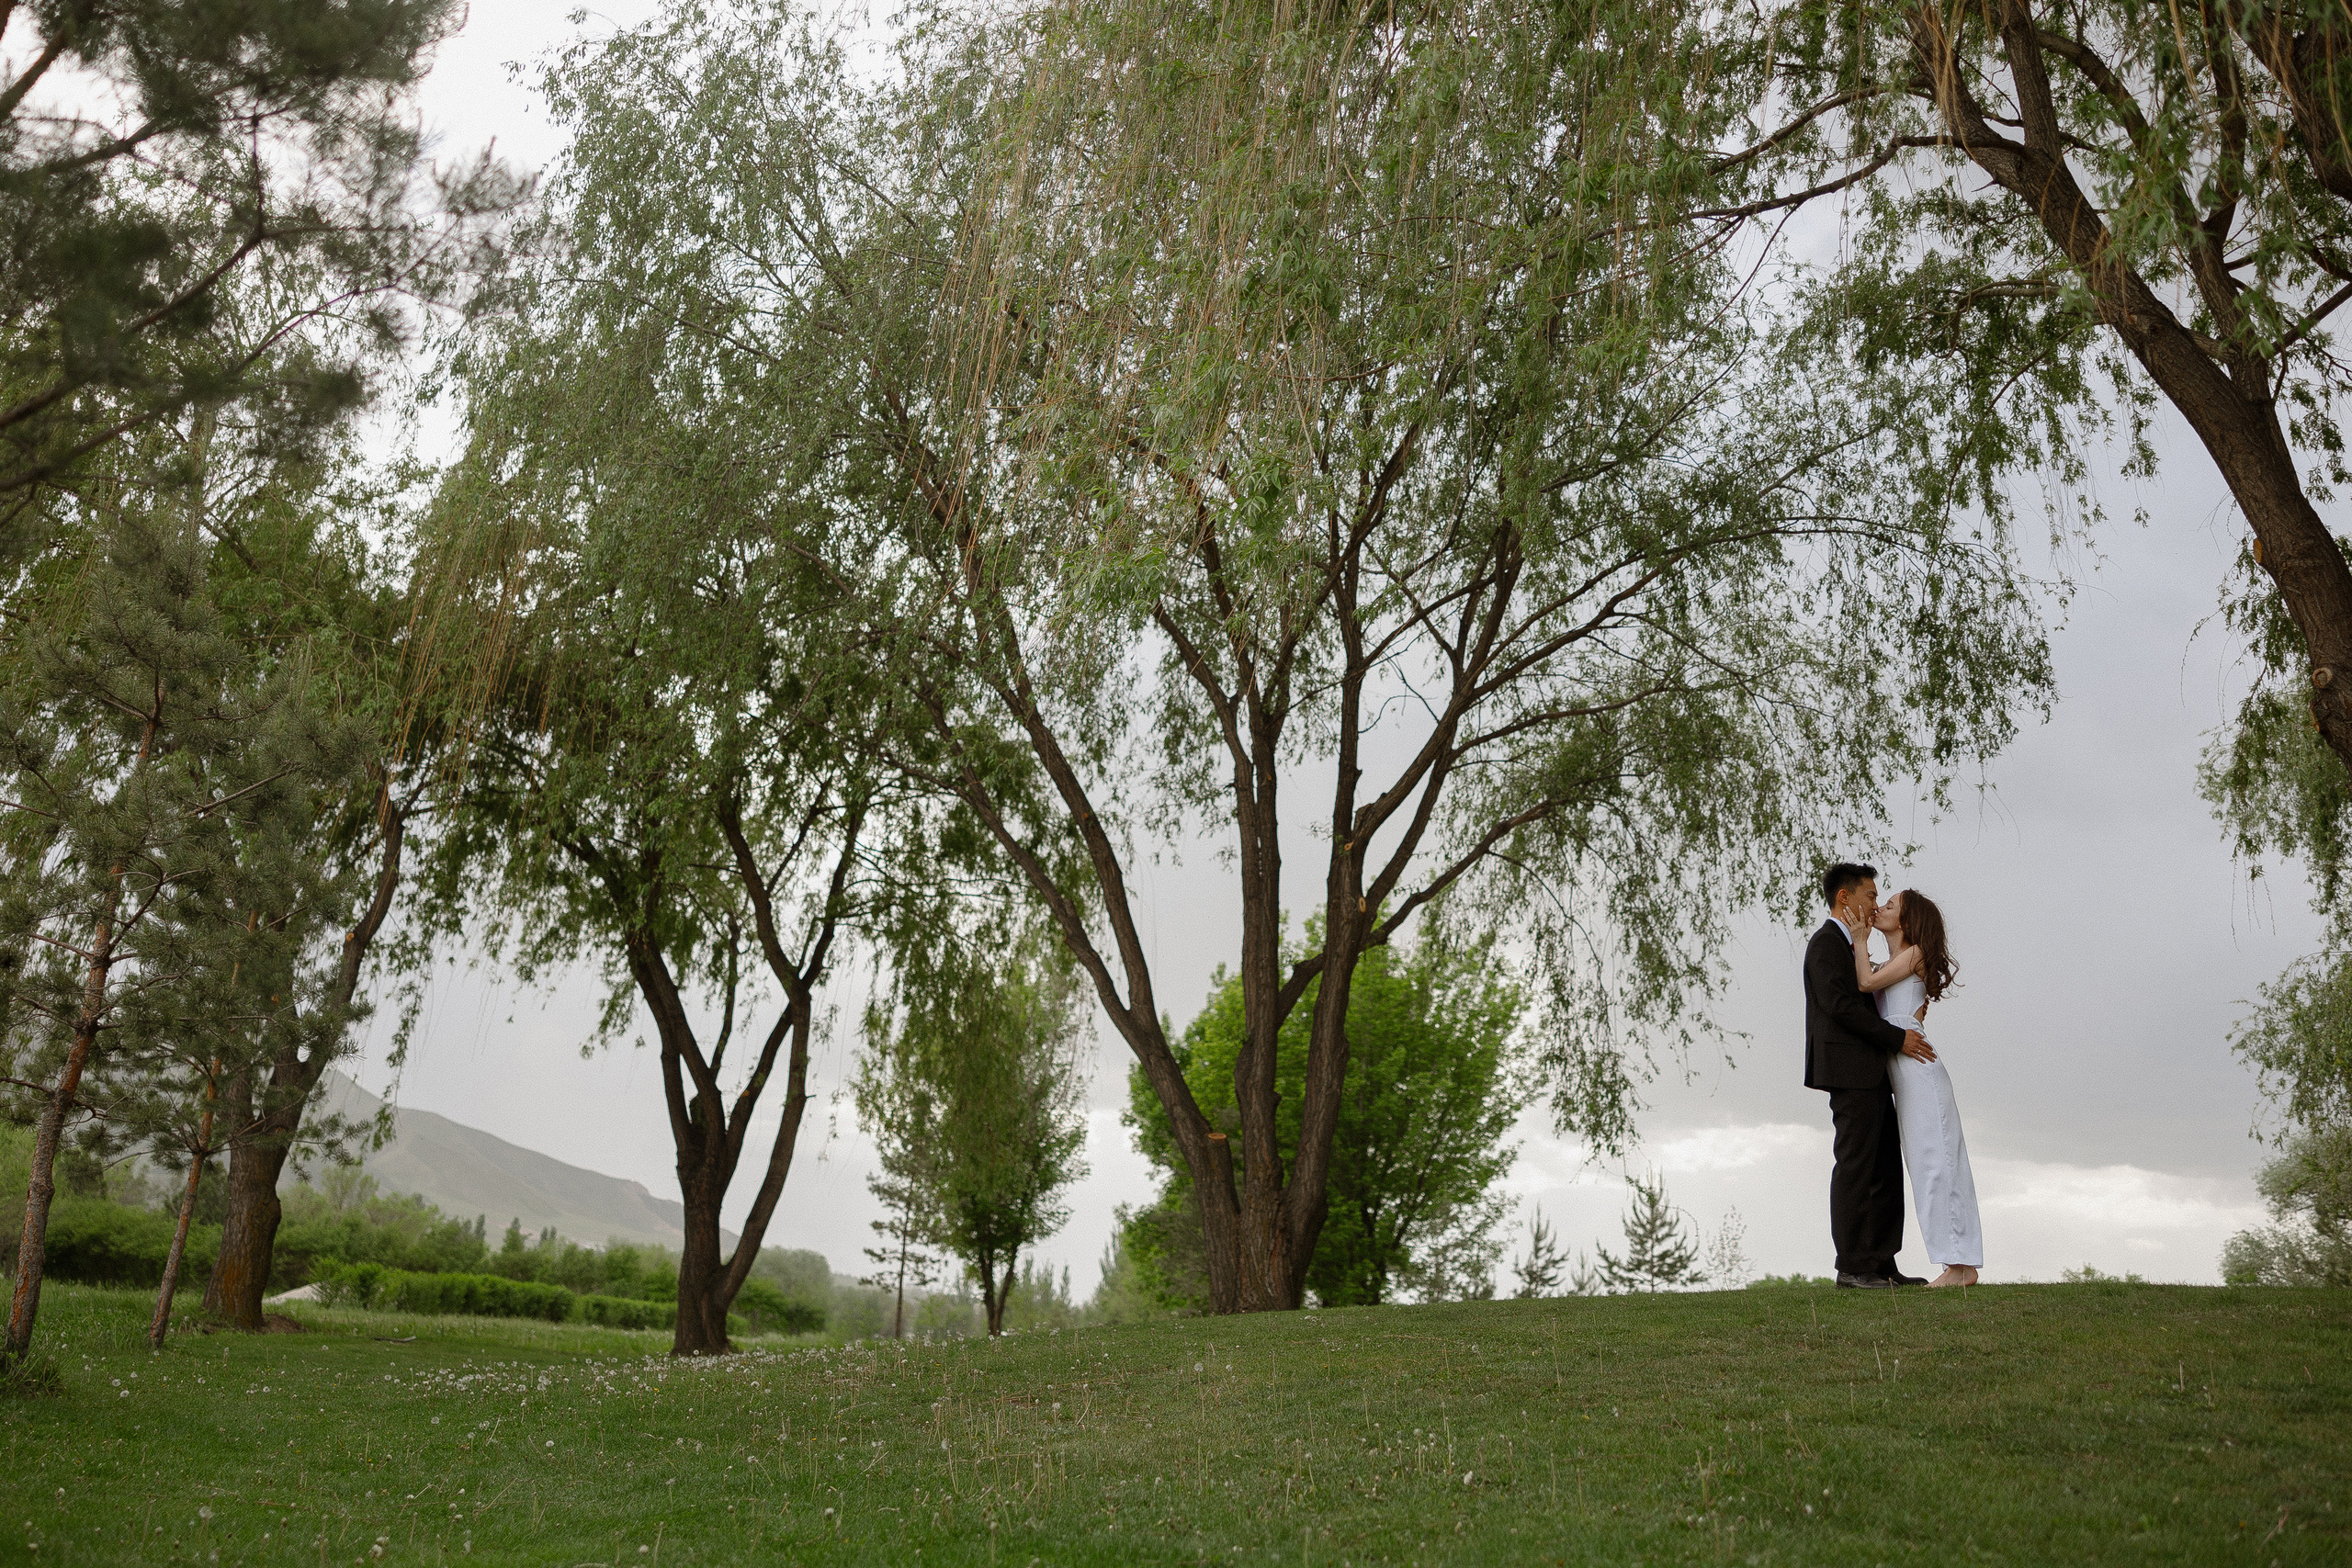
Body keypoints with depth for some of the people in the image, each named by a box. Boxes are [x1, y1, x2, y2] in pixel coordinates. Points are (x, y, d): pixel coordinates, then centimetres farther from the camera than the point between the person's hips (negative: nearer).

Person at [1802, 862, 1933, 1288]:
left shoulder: (1849, 946, 23)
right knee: (1854, 1168, -7)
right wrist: (1898, 1038, -17)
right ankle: (1851, 1268, -4)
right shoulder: (1826, 942, -9)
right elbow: (1840, 1005, -19)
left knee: (1888, 1170, 9)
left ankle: (1882, 1264, 12)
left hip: (1870, 1076, 10)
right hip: (1851, 1072, -10)